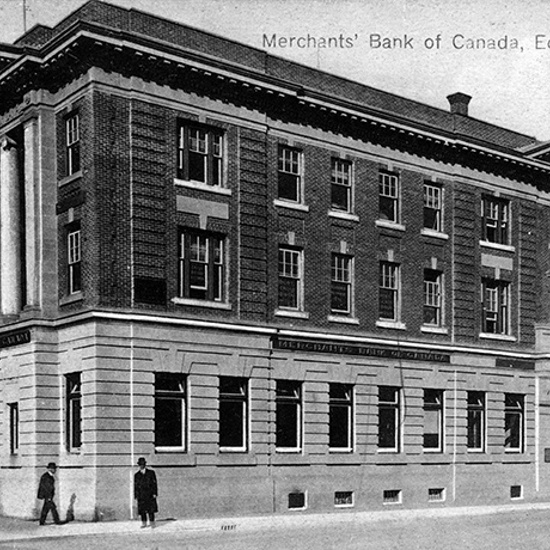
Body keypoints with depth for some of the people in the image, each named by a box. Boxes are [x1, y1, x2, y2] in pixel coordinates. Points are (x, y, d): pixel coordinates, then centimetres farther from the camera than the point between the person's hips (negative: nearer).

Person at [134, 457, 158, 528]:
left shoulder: (151, 473, 5)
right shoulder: (137, 475, 10)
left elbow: (154, 483, 3)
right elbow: (135, 486, 9)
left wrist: (154, 493, -5)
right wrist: (136, 496, 3)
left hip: (150, 495, -2)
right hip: (141, 495, 2)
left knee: (151, 510, -3)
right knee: (142, 510, 0)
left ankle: (152, 523, 4)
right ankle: (144, 523, 9)